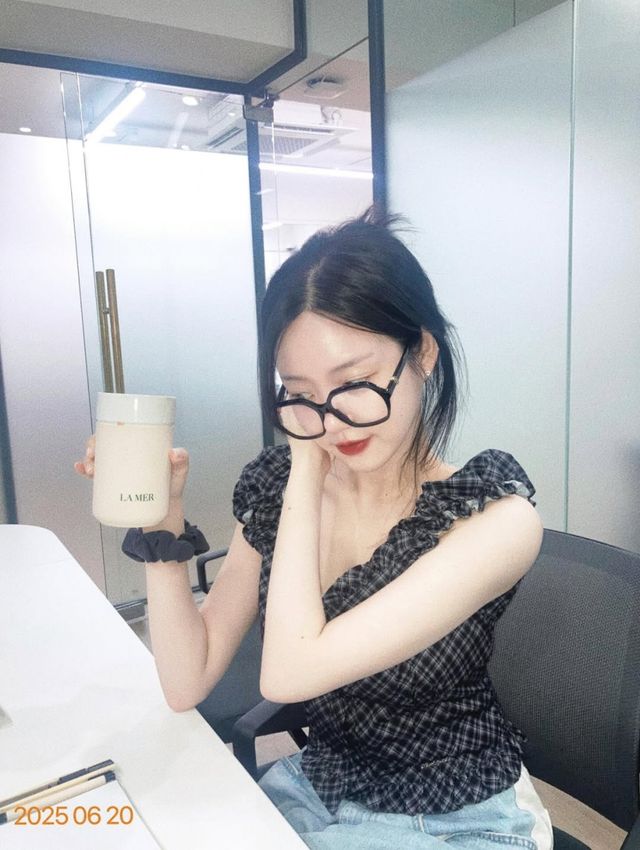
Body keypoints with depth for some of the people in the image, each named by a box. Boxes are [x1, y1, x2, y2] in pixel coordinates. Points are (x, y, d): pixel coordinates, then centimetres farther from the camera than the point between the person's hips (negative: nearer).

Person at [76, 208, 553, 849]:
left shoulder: (496, 517, -23)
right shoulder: (274, 488, -10)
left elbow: (289, 671, -31)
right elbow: (187, 683, -8)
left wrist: (308, 467, -25)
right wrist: (161, 522, -19)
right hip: (316, 787, 5)